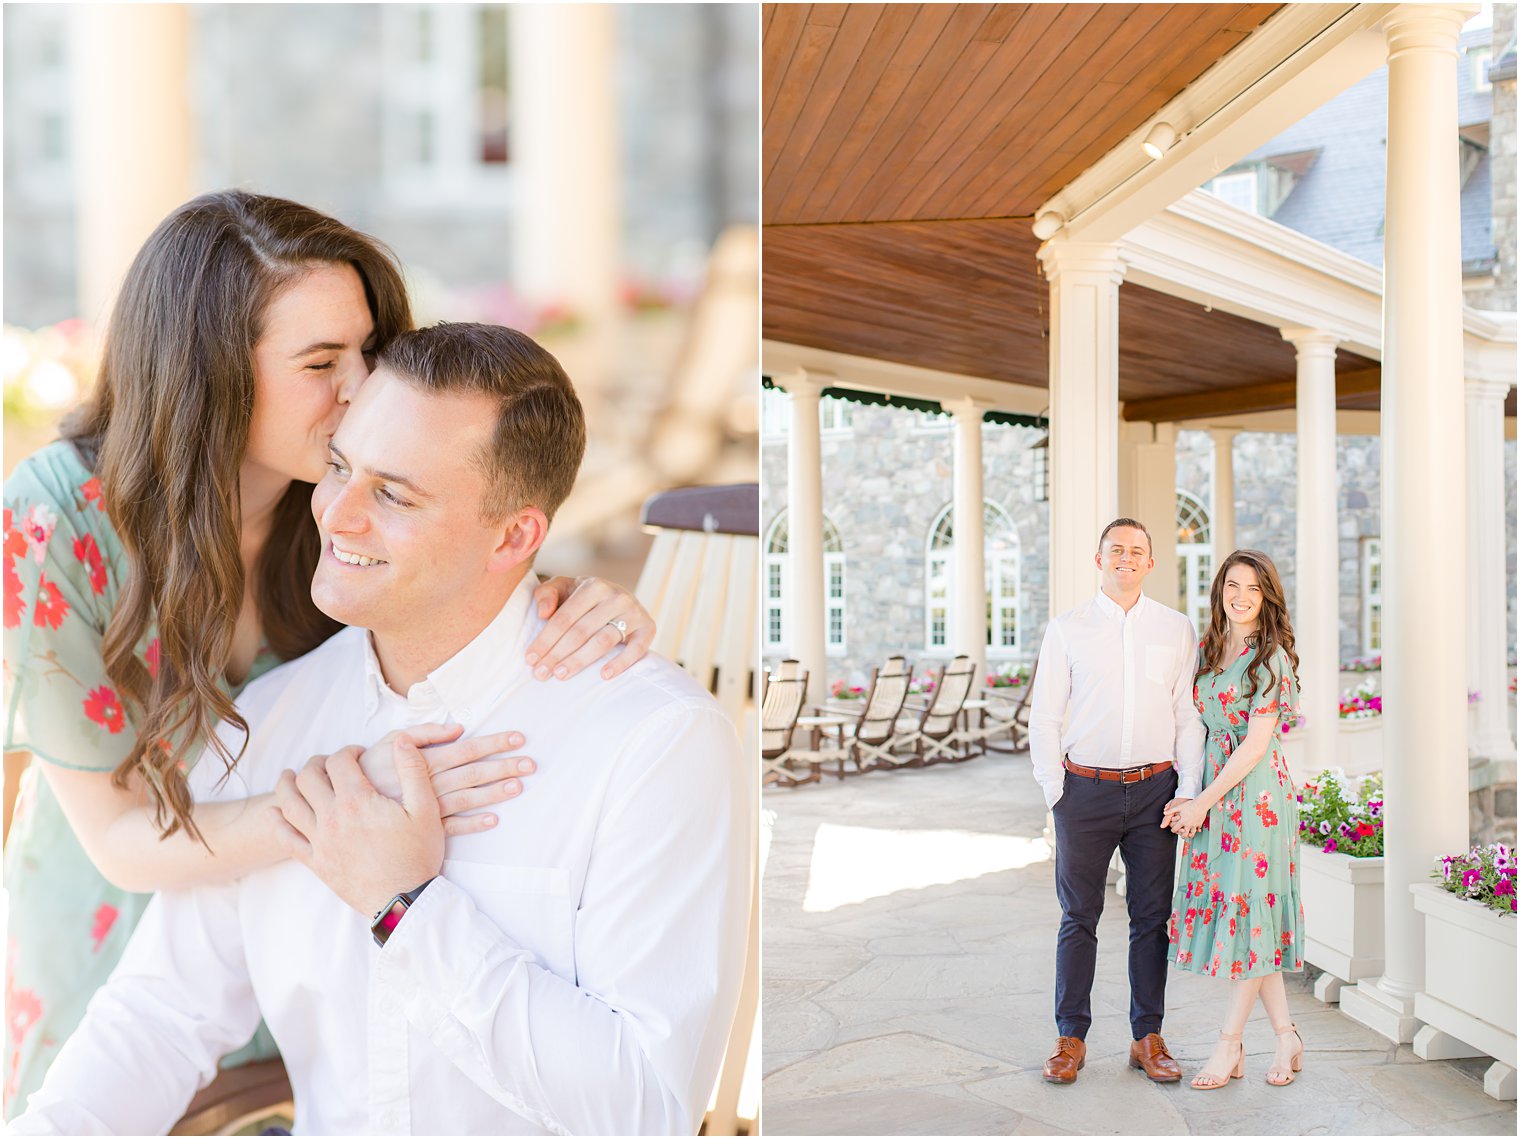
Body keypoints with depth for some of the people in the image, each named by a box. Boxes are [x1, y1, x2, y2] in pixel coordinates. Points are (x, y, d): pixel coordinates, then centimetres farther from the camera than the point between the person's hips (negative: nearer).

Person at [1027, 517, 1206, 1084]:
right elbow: (1044, 718, 3)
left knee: (1152, 917, 7)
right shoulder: (1067, 629, 2)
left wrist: (1187, 792, -2)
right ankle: (1070, 1038, 15)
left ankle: (1148, 1038, 19)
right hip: (1086, 788, -1)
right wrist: (1055, 794, -2)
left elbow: (1189, 716, 6)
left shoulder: (1177, 629, 6)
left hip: (1155, 789, 1)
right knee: (1079, 917, 4)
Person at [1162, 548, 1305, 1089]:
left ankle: (1230, 1043, 11)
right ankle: (1286, 1036, 21)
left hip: (1255, 792, -7)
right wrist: (1193, 799, 5)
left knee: (1247, 908, 0)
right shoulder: (1207, 649, 10)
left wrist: (1203, 801, -13)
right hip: (1210, 794, 7)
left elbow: (1256, 744, -13)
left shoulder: (1271, 657, -10)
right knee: (1223, 904, 8)